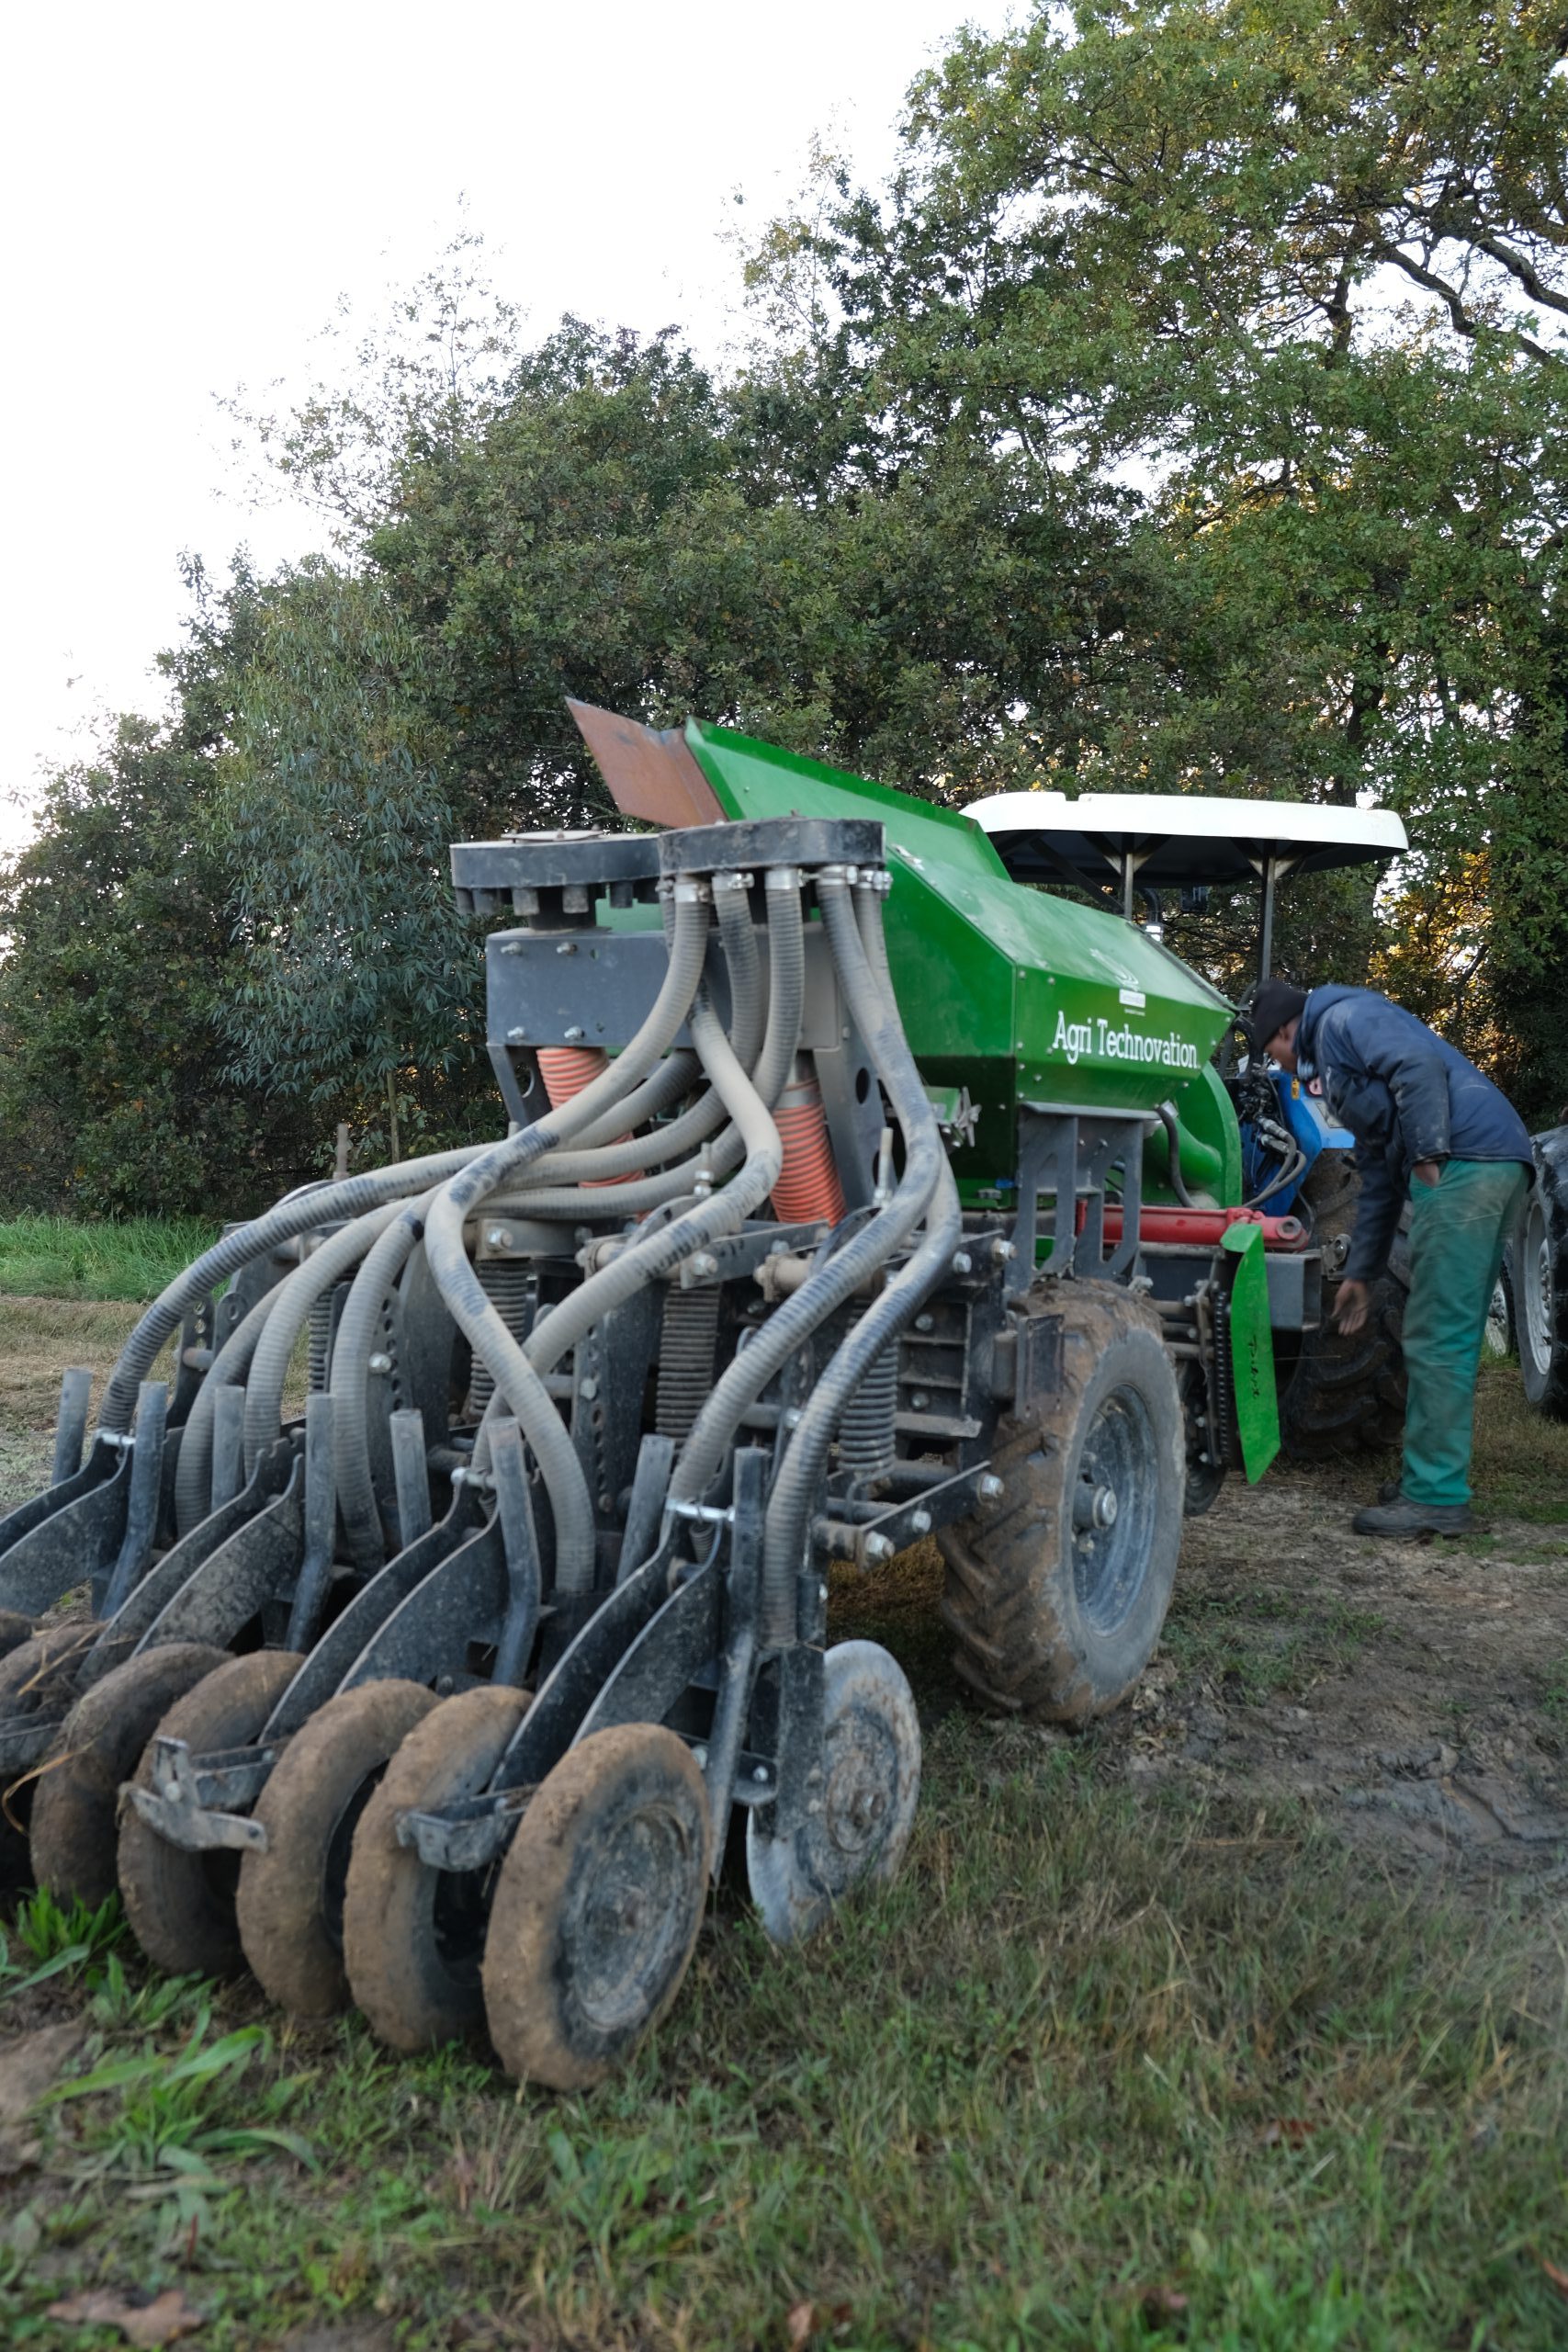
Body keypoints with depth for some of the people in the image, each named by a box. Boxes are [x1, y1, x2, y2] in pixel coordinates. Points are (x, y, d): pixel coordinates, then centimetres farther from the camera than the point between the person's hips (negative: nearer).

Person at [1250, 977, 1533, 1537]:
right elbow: (1379, 1180, 31)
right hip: (1497, 1169, 10)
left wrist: (1429, 1157, -17)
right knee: (1450, 1339, 14)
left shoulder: (1343, 1017, 4)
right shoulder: (1338, 1063, 31)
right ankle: (1432, 1479, 22)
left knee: (1436, 1340, -7)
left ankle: (1436, 1499, -4)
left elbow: (1420, 1066, -16)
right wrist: (1361, 1272, 31)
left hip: (1465, 1163, -10)